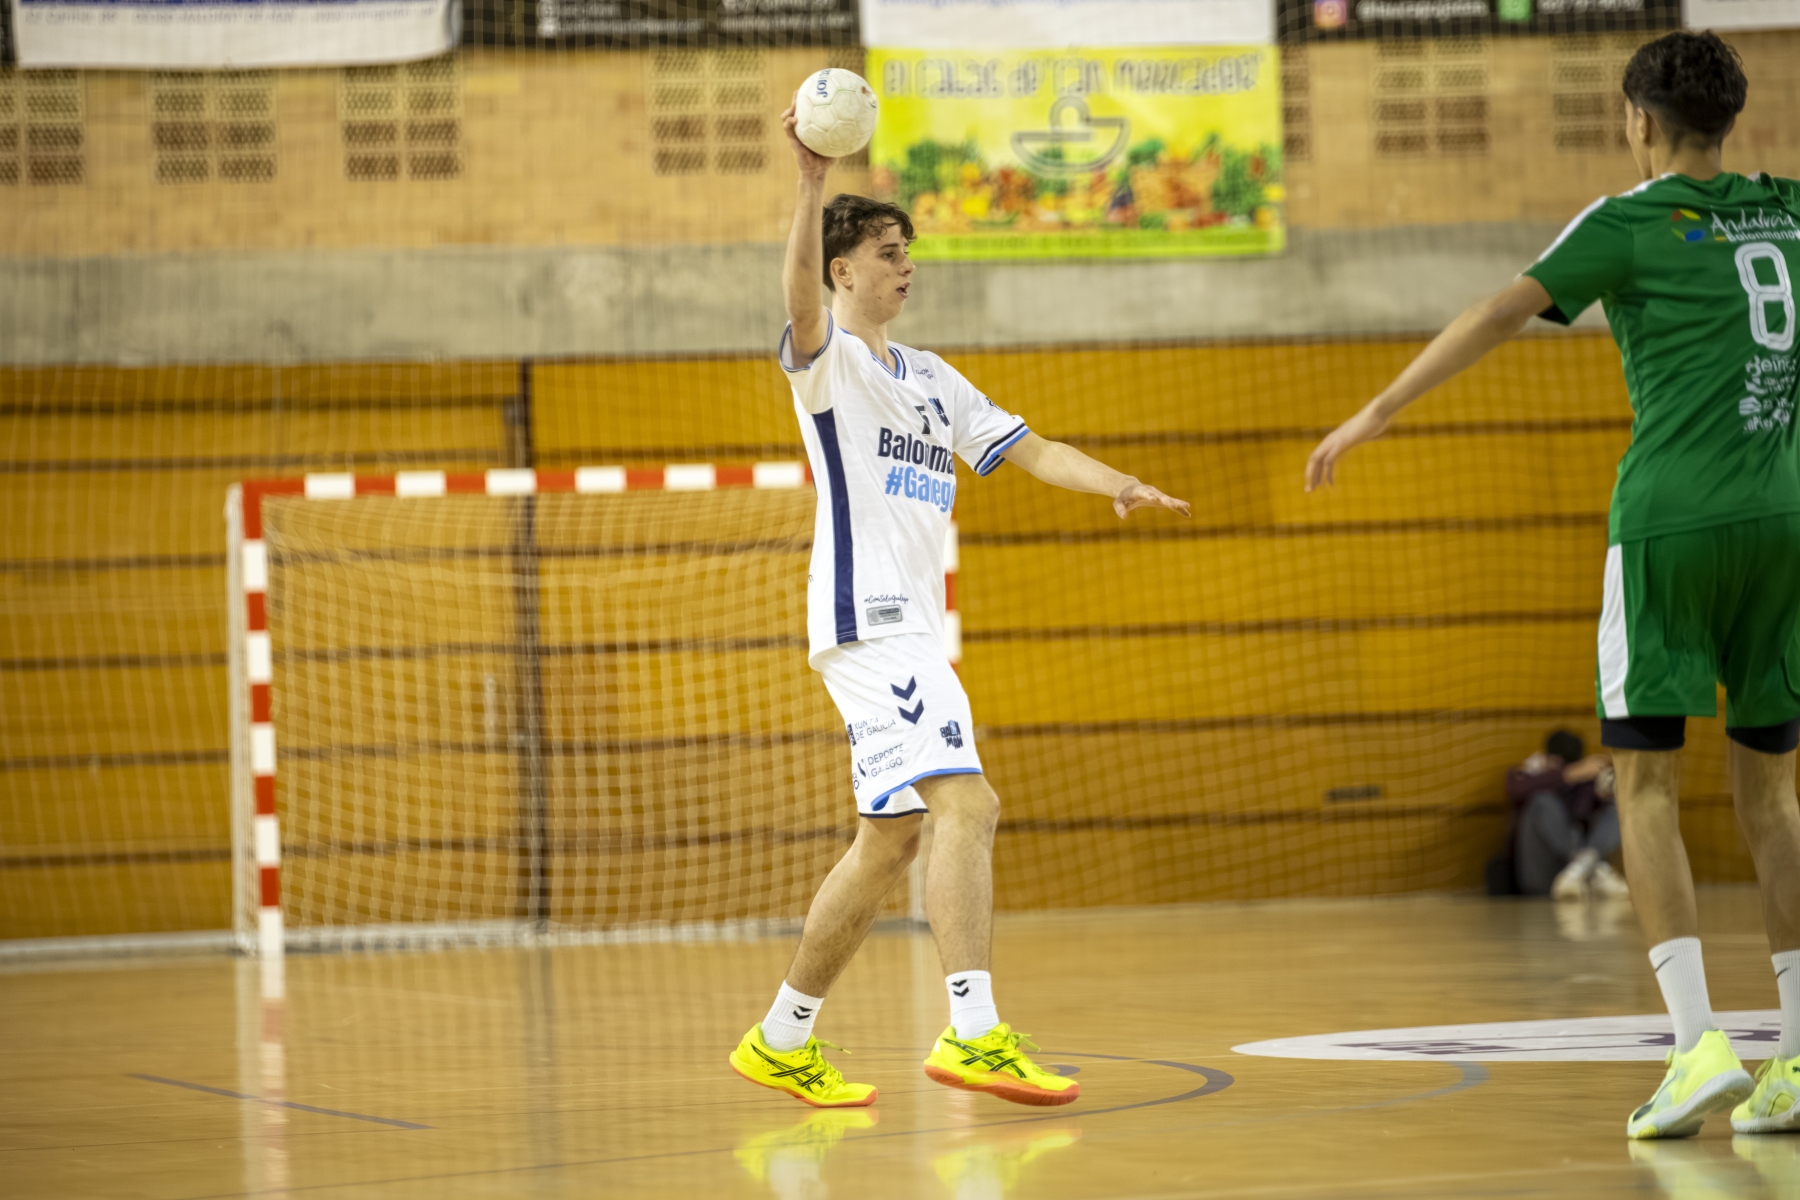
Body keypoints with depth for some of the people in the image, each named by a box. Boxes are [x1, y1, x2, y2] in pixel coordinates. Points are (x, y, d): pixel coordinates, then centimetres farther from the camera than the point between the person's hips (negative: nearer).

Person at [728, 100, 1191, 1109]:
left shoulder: (931, 380, 22)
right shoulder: (829, 359, -2)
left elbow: (1029, 449, 19)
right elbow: (802, 295, -25)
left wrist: (1117, 484, 1)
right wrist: (814, 183, -40)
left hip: (915, 630, 9)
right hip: (869, 620, -9)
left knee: (890, 842, 11)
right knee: (967, 802, -22)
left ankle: (784, 1042, 19)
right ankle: (973, 1034, -29)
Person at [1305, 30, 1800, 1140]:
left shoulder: (1632, 223, 1)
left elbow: (1503, 315, -7)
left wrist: (1381, 411, -5)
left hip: (1672, 515, -4)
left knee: (1648, 779, 0)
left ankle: (1700, 1042, -14)